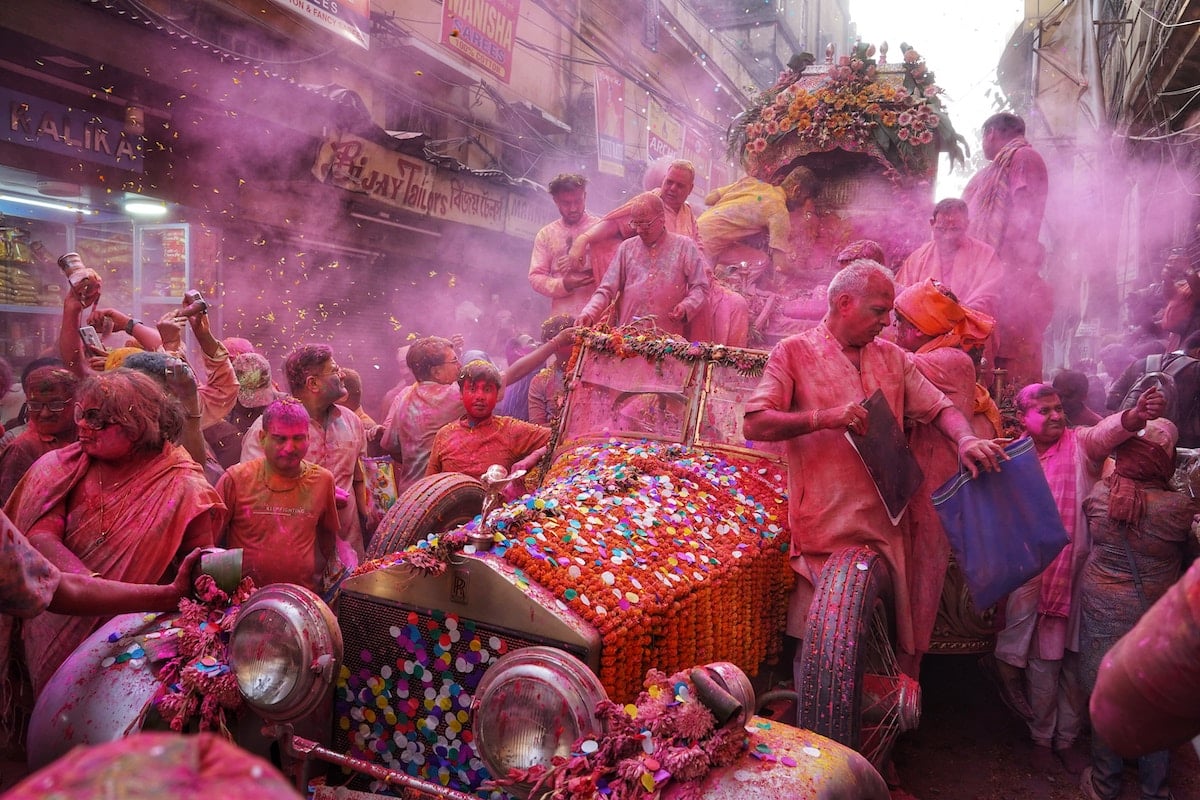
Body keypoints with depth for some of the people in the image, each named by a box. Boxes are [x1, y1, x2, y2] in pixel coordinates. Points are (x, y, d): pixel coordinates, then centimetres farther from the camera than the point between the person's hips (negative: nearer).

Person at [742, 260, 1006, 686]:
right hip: (825, 527, -5)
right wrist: (824, 417, -22)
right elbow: (755, 425, -11)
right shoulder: (794, 352, -2)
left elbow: (939, 407, 16)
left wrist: (965, 438, -6)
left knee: (889, 636, 10)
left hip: (885, 523, 5)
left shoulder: (892, 357, 14)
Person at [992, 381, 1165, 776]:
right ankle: (1042, 737, 29)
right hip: (1032, 577, 0)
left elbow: (1108, 430, -27)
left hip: (1079, 574, 0)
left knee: (1074, 661, 10)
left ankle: (1068, 737, 31)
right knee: (1042, 662, 9)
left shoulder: (1080, 444, -3)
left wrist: (1136, 415, -49)